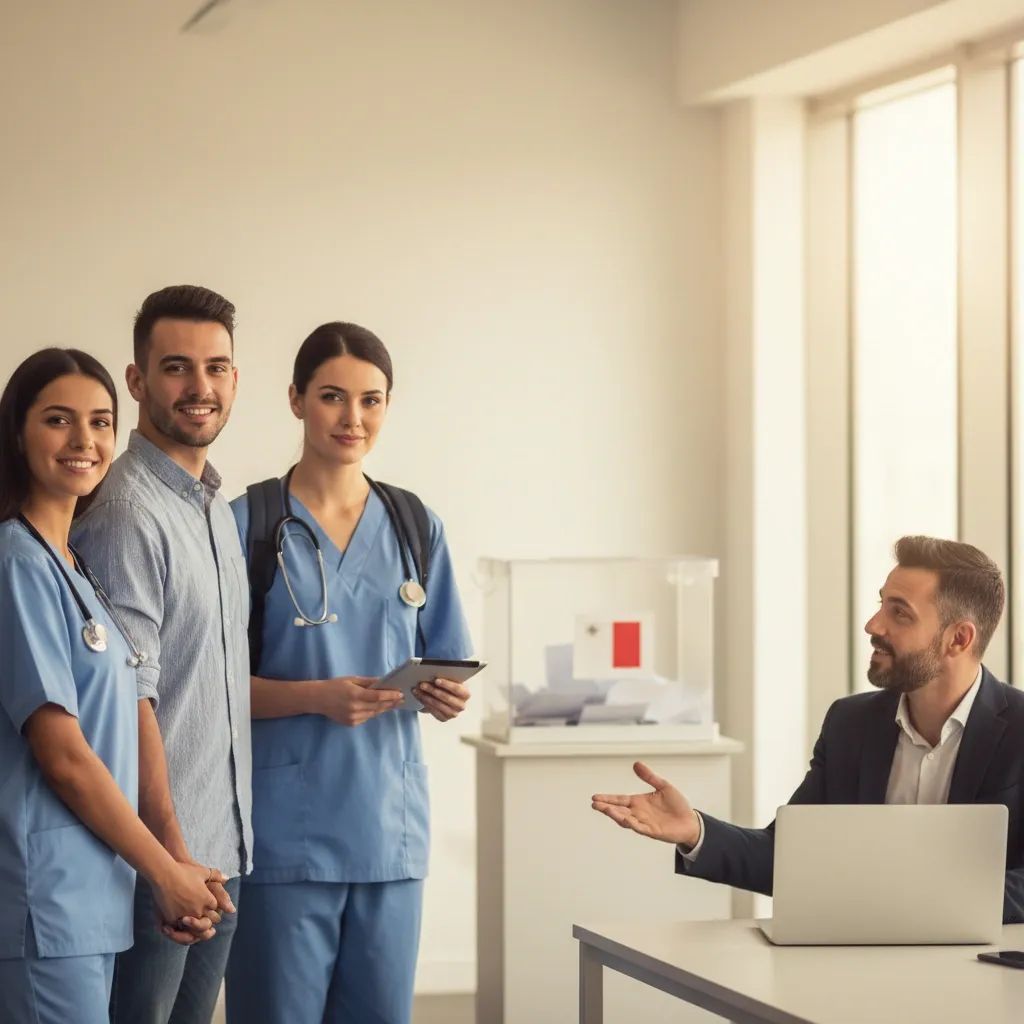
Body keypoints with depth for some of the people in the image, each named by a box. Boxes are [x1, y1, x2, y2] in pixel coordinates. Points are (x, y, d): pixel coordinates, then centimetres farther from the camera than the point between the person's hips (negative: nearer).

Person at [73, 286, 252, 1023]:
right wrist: (173, 851, -19)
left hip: (224, 850, 8)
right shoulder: (127, 512, -15)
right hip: (157, 853, -8)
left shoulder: (220, 510, 12)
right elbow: (129, 698, -18)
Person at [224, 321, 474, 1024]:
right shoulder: (247, 524, -2)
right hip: (285, 828, -4)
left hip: (390, 824, 4)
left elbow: (445, 671, 15)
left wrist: (449, 697, -7)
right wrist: (318, 697, -19)